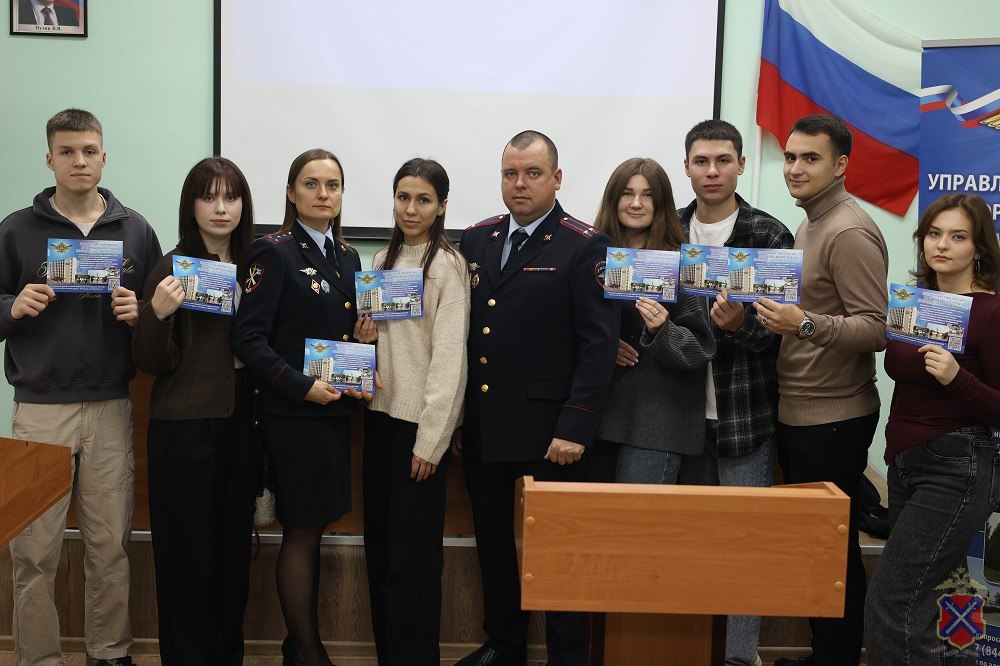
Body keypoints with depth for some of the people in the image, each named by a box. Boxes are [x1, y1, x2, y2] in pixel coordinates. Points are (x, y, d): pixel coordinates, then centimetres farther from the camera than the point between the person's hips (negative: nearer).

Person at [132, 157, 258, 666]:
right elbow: (153, 363, -7)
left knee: (234, 546, 12)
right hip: (184, 426, -4)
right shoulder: (172, 268, -6)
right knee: (187, 549, 3)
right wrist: (158, 313, -23)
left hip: (240, 420, 4)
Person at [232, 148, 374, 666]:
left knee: (312, 528, 14)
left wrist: (363, 334, -1)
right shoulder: (274, 253, -8)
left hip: (335, 409, 7)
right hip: (291, 413, -7)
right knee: (302, 531, 2)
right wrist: (301, 386, -21)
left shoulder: (347, 256, 12)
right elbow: (249, 339, -15)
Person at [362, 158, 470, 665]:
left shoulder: (448, 265, -9)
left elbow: (449, 356, -13)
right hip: (381, 413, 7)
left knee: (414, 553, -1)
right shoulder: (385, 259, 12)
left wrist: (431, 439, -15)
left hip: (421, 421, -7)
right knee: (379, 544, 12)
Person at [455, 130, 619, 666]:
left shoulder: (585, 247, -7)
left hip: (547, 431, -5)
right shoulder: (476, 240, 9)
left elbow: (599, 344, -11)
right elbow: (462, 331, 11)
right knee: (493, 542, 16)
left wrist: (575, 428, -16)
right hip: (481, 427, 6)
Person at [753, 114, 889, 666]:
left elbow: (877, 329, -21)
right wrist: (778, 318, 8)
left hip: (833, 419, -9)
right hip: (797, 412, 9)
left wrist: (806, 324, -33)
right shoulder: (810, 225, 15)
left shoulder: (850, 232, -15)